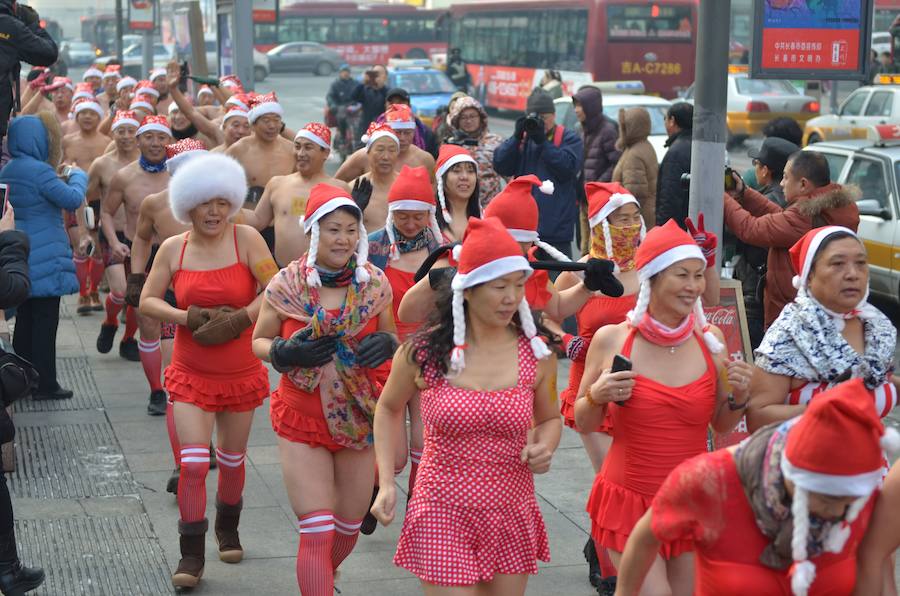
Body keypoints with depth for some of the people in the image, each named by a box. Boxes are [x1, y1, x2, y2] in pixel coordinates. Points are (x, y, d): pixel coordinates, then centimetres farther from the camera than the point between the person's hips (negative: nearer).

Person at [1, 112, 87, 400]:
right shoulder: (39, 171, -18)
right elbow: (73, 199, -15)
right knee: (45, 322, -2)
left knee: (25, 319, 15)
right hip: (44, 257, -9)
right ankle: (45, 384, 2)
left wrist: (64, 180, 17)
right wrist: (78, 176, 3)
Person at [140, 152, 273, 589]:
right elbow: (147, 302, 0)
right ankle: (192, 554, -1)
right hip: (191, 374, 0)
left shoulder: (245, 239, -8)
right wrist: (191, 318, -15)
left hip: (241, 372, 0)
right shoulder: (173, 249, -1)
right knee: (193, 463, -10)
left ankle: (228, 528, 41)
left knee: (232, 459, 15)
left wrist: (237, 321, -19)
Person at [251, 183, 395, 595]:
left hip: (359, 420, 3)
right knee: (318, 532, -9)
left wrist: (385, 345, -13)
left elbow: (388, 336, 11)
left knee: (349, 528, 17)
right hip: (302, 421, -3)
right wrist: (286, 352, -19)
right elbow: (259, 342, 3)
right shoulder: (286, 286, -9)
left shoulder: (375, 284, -4)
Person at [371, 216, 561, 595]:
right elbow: (389, 408, 11)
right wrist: (386, 483, 3)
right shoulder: (423, 351, -7)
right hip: (443, 514, -3)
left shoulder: (536, 354, -1)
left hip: (512, 515, 3)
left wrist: (545, 448, -7)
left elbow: (549, 419, 16)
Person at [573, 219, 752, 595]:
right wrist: (597, 397, -15)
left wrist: (739, 396, -7)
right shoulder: (611, 340, -7)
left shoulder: (710, 341, 0)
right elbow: (585, 424, 5)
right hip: (628, 501, -3)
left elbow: (722, 426, 12)